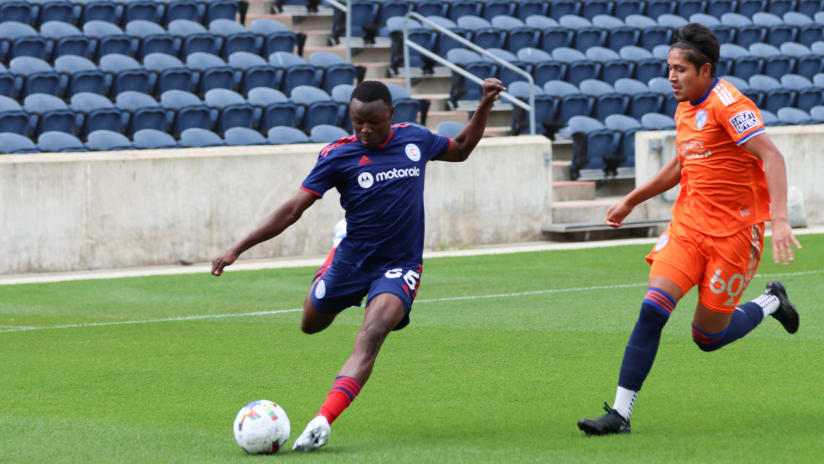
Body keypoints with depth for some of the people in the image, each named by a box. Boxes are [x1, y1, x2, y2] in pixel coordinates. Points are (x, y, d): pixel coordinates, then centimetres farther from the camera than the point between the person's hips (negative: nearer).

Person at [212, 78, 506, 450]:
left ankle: (323, 421, -38)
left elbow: (461, 149, 22)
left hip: (399, 266, -1)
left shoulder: (415, 140, 0)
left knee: (371, 336, -26)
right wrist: (238, 248, -16)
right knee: (311, 324, 19)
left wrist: (485, 105, 8)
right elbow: (293, 209, -10)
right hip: (351, 261, 1)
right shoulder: (339, 155, -9)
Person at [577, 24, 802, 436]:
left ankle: (771, 303, 30)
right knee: (653, 308, -13)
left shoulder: (728, 104, -16)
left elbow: (771, 156, -25)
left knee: (708, 337, 1)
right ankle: (620, 413, -12)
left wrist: (779, 218, -36)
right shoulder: (685, 108, 11)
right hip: (688, 225, 6)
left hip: (734, 232, -6)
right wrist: (631, 201, 30)